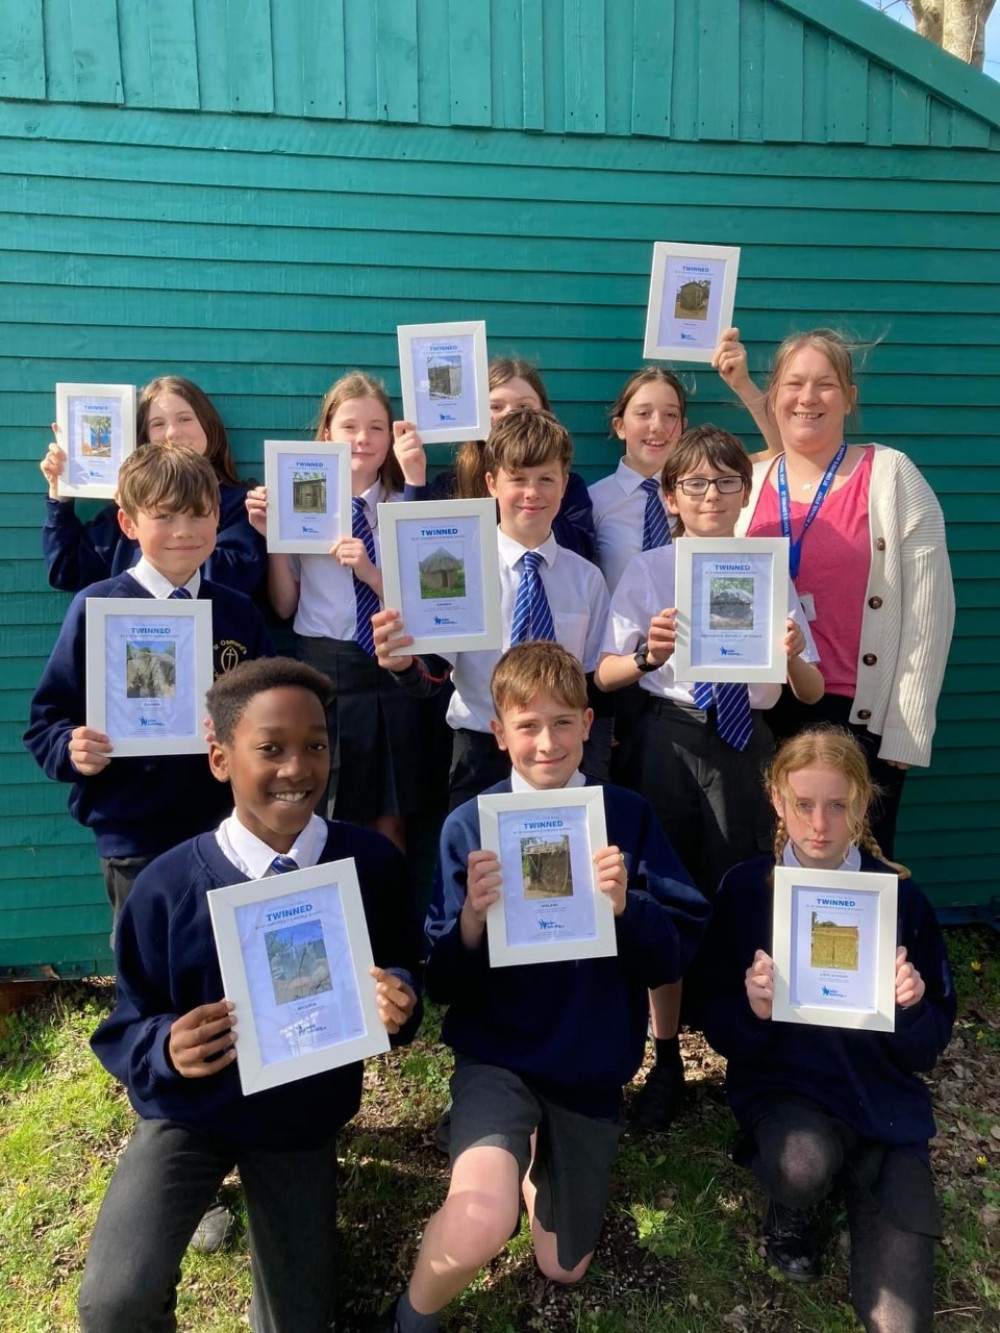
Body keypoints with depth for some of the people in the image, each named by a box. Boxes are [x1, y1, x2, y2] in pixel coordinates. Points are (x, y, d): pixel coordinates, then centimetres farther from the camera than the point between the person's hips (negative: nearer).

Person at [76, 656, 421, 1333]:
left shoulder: (373, 864, -16)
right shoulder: (167, 886, -20)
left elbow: (401, 972, -3)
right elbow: (126, 1029, -10)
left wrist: (399, 1002, -24)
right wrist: (168, 1048, -31)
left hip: (304, 1119, 2)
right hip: (190, 1112, -1)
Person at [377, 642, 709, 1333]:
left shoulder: (628, 817, -6)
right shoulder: (470, 825, -9)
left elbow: (676, 953, -7)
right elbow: (444, 984, -9)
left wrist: (626, 908, -26)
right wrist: (472, 920, -29)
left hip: (591, 1069, 2)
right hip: (497, 1055, -2)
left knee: (564, 1268, 16)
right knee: (481, 1224, -28)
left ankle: (539, 1157, 47)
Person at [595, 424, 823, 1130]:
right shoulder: (649, 571, 1)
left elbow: (811, 693, 5)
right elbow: (604, 675, -3)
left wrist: (793, 656, -17)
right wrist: (649, 654, -23)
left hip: (747, 741, 1)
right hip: (671, 738, -1)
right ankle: (667, 1058, 25)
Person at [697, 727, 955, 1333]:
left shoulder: (900, 895, -6)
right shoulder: (746, 889, -9)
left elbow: (927, 1049, 0)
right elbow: (722, 1033, -4)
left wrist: (910, 1007, -22)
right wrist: (754, 1010, -26)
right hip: (782, 1084, 1)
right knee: (802, 1164, -32)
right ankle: (789, 1206, 1)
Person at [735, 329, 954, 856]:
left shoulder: (892, 477, -3)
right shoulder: (746, 484, 6)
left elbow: (927, 612, -5)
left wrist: (906, 729, -7)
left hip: (863, 716, -3)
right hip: (764, 715, 3)